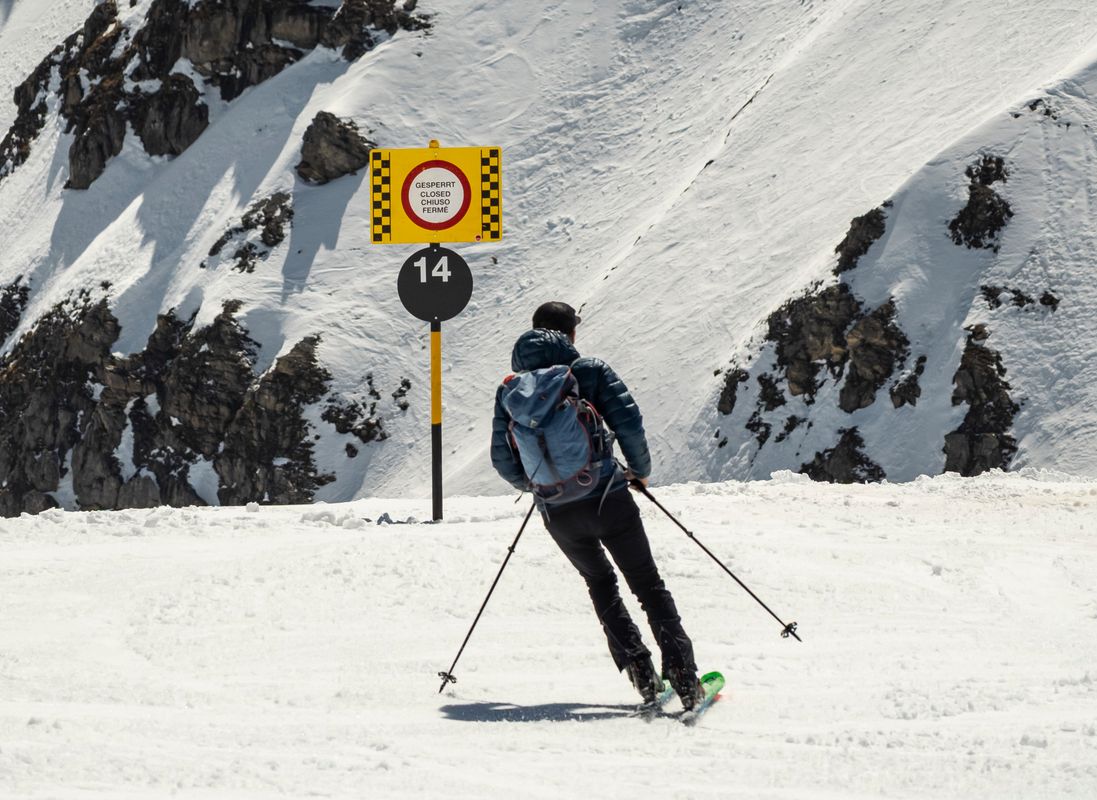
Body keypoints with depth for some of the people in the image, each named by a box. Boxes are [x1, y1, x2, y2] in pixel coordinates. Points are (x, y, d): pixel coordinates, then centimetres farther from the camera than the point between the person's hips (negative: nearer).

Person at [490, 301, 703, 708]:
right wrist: (640, 469, 9)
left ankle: (637, 666, 10)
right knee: (648, 584, 8)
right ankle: (683, 675, -6)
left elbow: (502, 459, 7)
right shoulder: (591, 371, -3)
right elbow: (629, 423, -10)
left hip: (557, 514, 3)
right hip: (607, 499, -3)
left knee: (600, 583, 26)